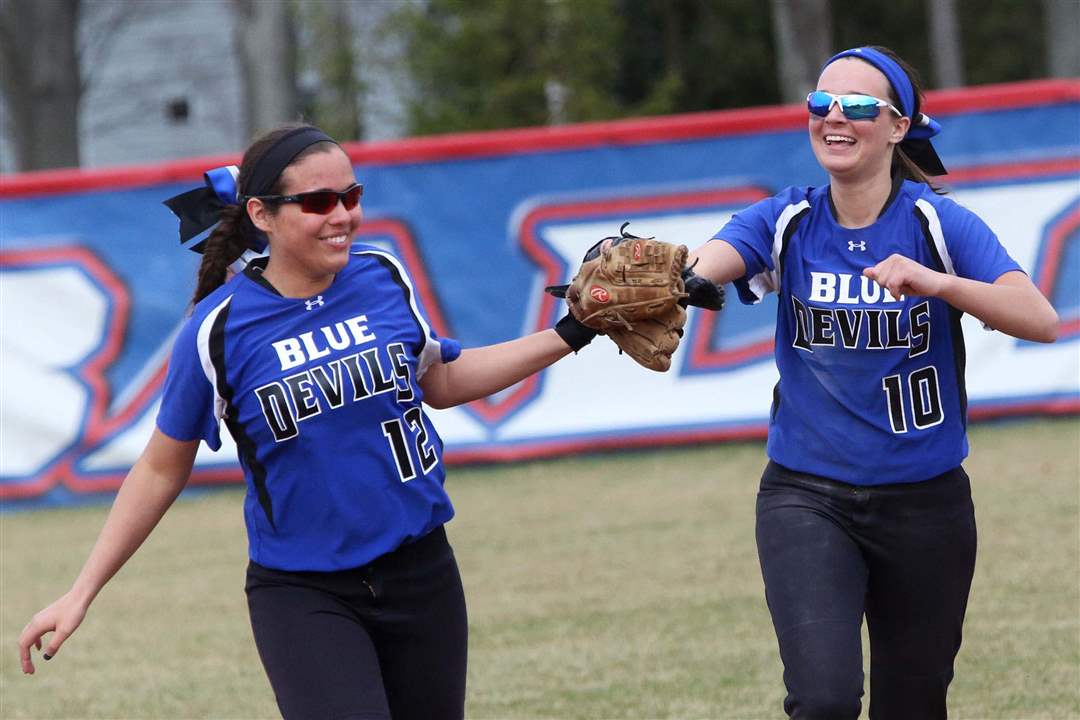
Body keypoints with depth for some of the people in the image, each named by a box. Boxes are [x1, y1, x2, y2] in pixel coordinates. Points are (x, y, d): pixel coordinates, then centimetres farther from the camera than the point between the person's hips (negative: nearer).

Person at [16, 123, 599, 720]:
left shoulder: (385, 278, -1)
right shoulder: (218, 330, -12)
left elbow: (442, 383, 17)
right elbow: (162, 468, -1)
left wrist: (568, 336, 13)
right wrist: (81, 593, -1)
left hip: (421, 574, 4)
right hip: (304, 596, -4)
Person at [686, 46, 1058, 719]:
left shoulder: (938, 224, -7)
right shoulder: (786, 223, -1)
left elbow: (1041, 320, -20)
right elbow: (705, 261, -22)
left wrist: (936, 283, -37)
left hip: (925, 504, 0)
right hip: (806, 497, 0)